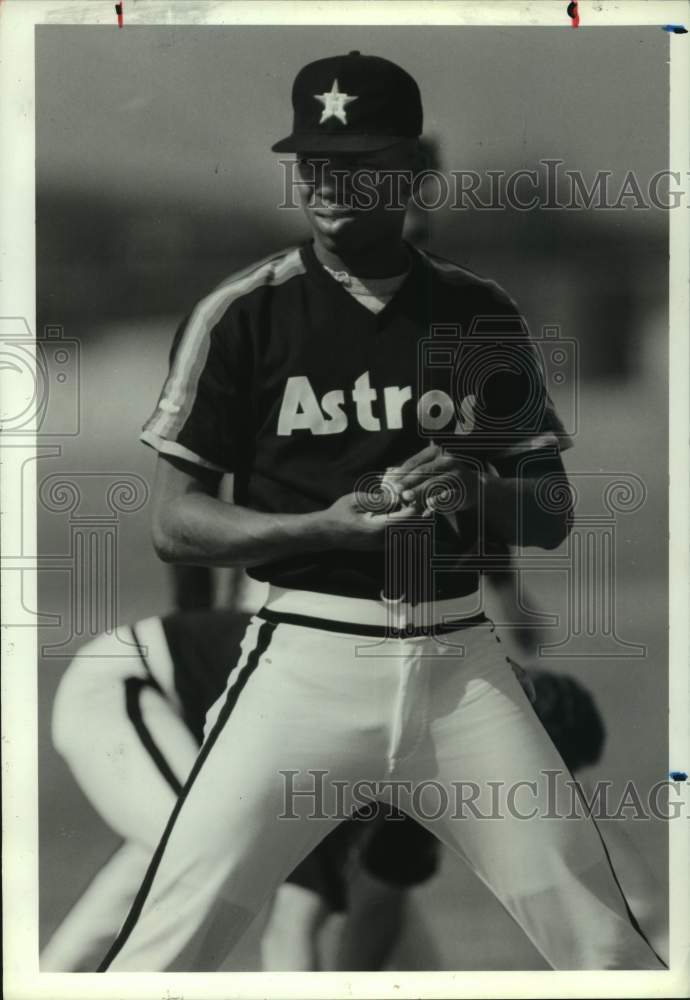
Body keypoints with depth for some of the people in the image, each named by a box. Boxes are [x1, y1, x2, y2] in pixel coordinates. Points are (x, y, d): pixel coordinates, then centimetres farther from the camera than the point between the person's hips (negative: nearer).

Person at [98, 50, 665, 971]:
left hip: (457, 657, 3)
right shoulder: (242, 313, -1)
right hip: (309, 655, -2)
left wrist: (477, 492, -11)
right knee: (163, 950, -9)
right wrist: (326, 526, -17)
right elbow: (175, 525, -1)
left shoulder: (483, 315, 8)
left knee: (604, 948, 2)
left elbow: (553, 517, 11)